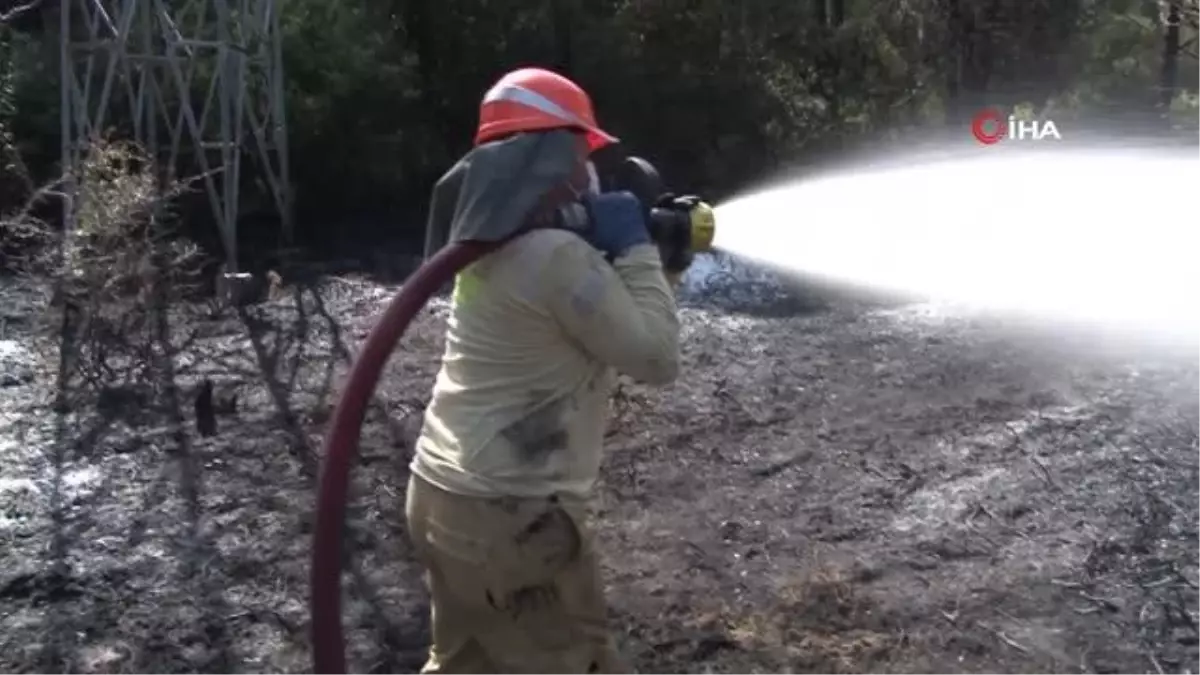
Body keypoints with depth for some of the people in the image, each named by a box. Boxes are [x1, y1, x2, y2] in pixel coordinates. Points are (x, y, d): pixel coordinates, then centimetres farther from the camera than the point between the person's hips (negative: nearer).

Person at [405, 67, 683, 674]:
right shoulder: (559, 255, -19)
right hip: (511, 516, -9)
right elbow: (656, 359, -14)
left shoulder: (495, 243, 10)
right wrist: (636, 247, -8)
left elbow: (595, 312, 20)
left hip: (438, 495, 9)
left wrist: (641, 250, 11)